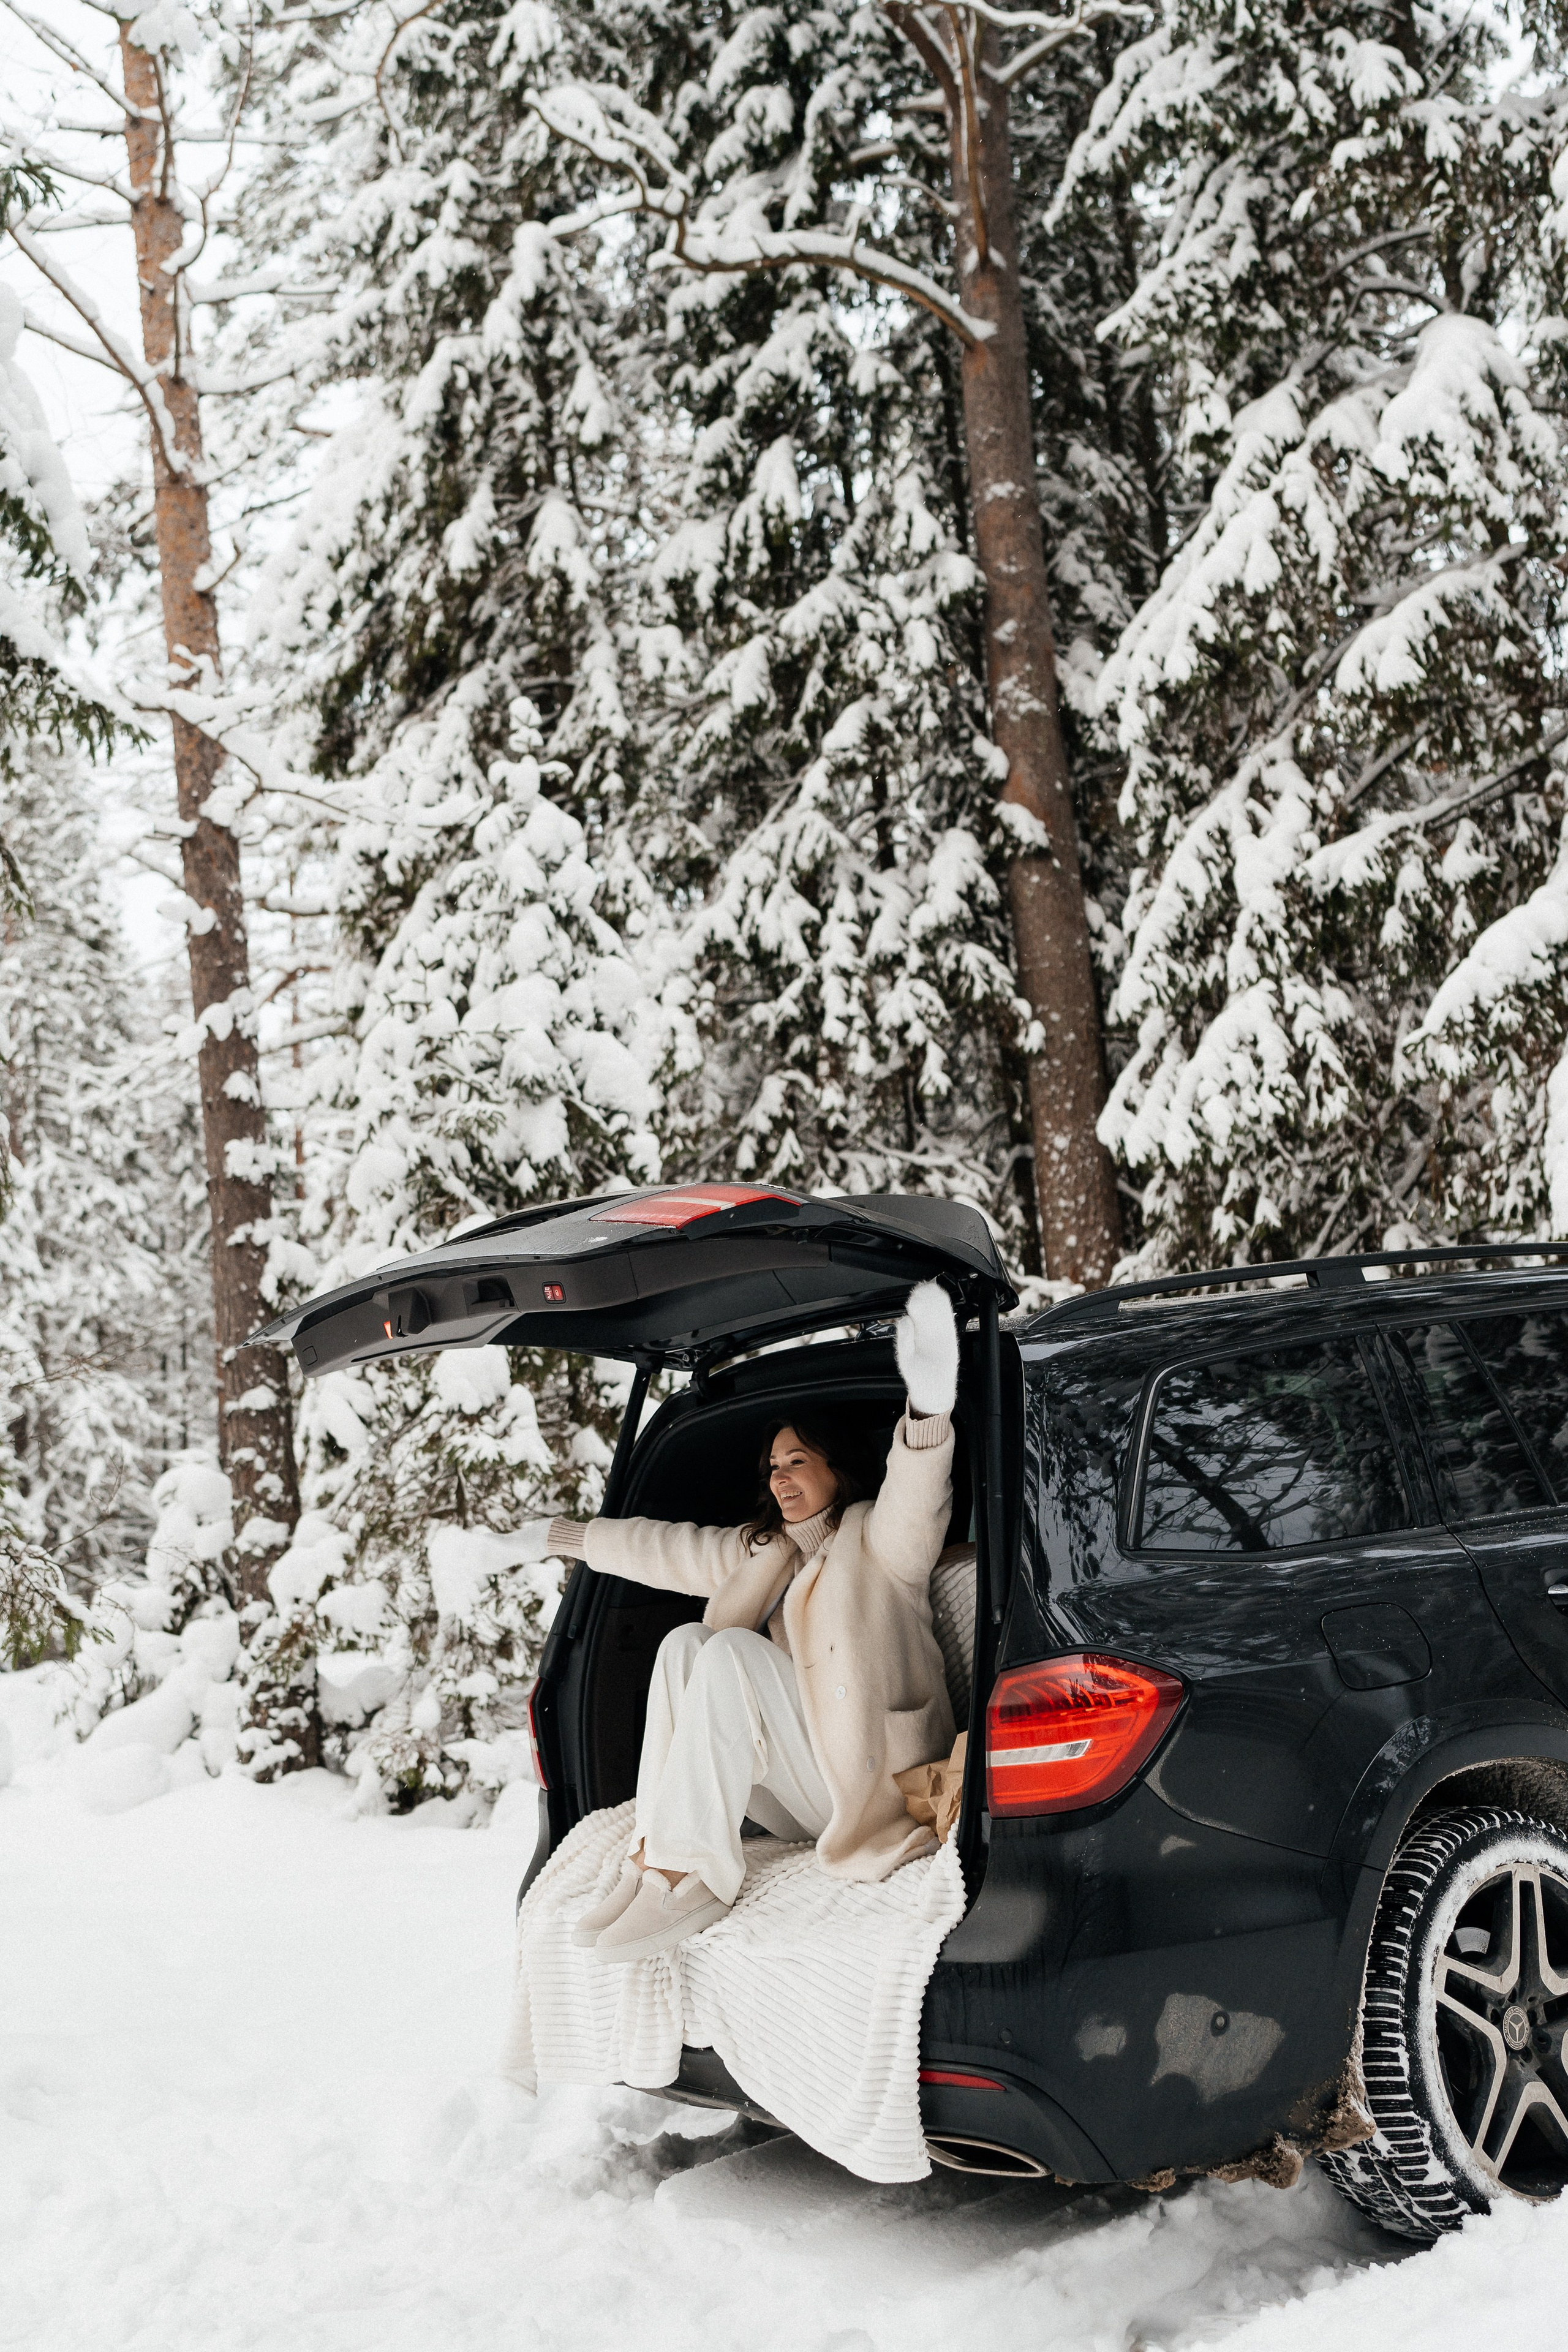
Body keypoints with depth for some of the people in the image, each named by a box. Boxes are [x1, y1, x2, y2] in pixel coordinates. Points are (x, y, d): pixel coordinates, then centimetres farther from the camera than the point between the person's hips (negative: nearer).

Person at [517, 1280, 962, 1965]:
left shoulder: (876, 1539, 1)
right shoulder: (764, 1554, 22)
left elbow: (917, 1500, -22)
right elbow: (669, 1549, 33)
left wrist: (927, 1410, -45)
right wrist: (564, 1536, 41)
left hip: (870, 1775, -7)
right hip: (794, 1794, 7)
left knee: (731, 1651, -25)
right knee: (685, 1644, -11)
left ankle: (694, 1877, -33)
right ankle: (658, 1859, -25)